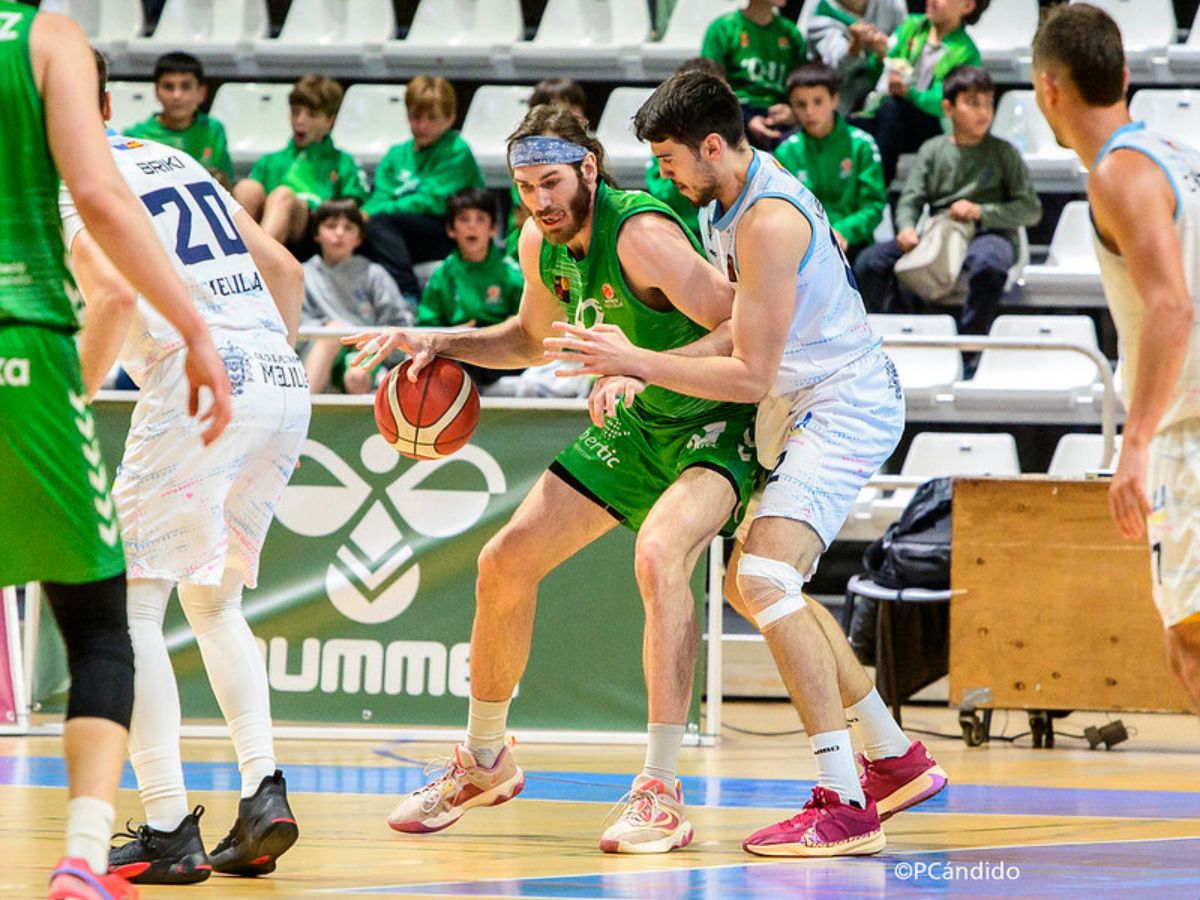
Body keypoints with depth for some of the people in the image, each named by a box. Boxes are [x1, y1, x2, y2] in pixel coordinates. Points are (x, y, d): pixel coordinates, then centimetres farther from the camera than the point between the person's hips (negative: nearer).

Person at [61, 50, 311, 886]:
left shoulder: (73, 183, 0)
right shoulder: (177, 162, 24)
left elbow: (115, 293, -17)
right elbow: (285, 270, 23)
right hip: (279, 383, 8)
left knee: (131, 604, 0)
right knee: (214, 598, 22)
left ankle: (168, 830, -8)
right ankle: (264, 792, 7)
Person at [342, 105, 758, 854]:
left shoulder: (640, 235, -27)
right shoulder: (542, 245, -2)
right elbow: (532, 339, 19)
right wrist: (440, 343, 5)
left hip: (716, 422, -9)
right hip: (639, 424, 9)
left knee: (659, 554, -35)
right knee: (506, 562, 5)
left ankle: (663, 793, -34)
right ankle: (484, 760, 27)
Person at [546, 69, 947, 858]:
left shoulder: (768, 223, -24)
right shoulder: (732, 199, 7)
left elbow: (750, 377, -23)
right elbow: (742, 329, 4)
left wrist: (637, 362, -19)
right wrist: (632, 368, -8)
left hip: (846, 407, -11)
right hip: (811, 406, 11)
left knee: (765, 578, -23)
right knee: (758, 584, 18)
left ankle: (844, 807, -25)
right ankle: (898, 760, 27)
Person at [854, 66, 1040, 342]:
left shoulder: (1003, 153, 7)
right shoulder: (933, 150, 15)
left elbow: (1031, 209, 1)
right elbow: (910, 199, 6)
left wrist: (981, 212, -12)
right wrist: (906, 227, -18)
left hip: (987, 233, -3)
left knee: (988, 264, -41)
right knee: (869, 262, -17)